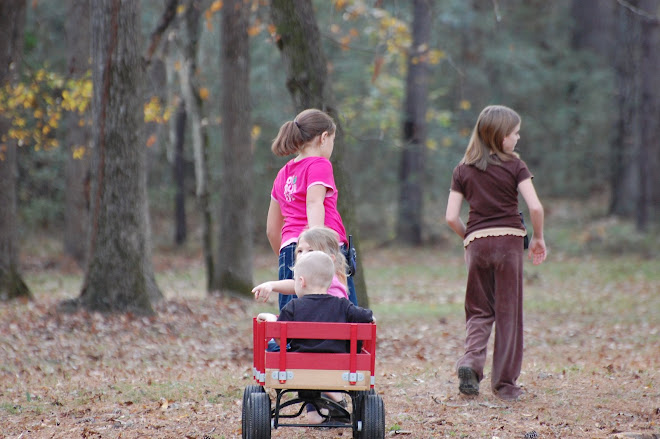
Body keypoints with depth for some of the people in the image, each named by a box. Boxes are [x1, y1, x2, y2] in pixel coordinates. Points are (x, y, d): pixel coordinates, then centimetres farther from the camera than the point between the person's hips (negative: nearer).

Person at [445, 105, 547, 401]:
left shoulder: (463, 170, 7)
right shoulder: (514, 166, -1)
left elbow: (451, 217, 2)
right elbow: (535, 207, -10)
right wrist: (538, 238, 5)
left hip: (477, 243, 2)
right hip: (508, 240, -2)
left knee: (479, 311, 12)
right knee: (508, 313, 6)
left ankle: (471, 360, -15)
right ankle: (505, 384, 7)